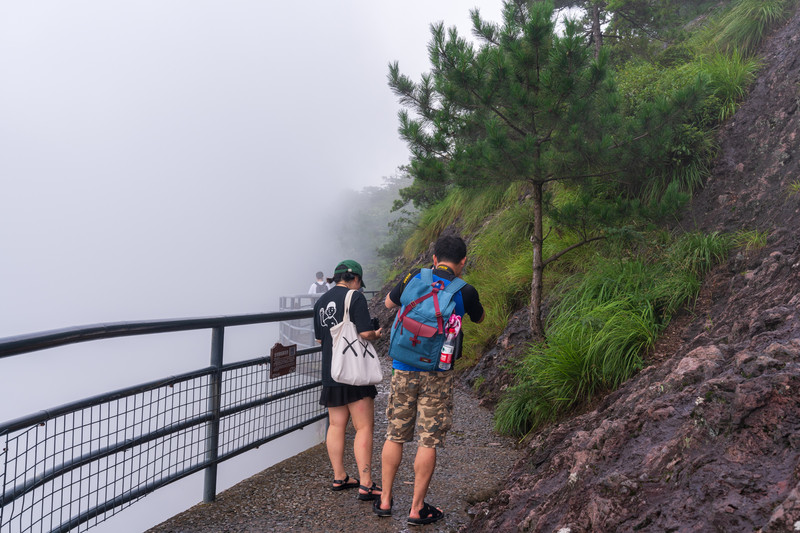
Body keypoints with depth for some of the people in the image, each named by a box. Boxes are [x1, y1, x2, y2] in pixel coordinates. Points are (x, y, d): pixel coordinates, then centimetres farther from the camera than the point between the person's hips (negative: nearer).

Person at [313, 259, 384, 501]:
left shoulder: (321, 302, 12)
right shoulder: (355, 298, -9)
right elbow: (366, 333, -16)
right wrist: (377, 334, 4)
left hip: (331, 372, 7)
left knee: (336, 425, 13)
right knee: (364, 427, -4)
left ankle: (339, 478, 21)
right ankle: (366, 485, -5)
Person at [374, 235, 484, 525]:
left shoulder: (414, 279, -1)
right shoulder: (465, 292, -5)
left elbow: (389, 303, 17)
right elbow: (479, 318, 16)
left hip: (403, 369, 3)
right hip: (437, 374, -2)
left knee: (395, 434, 13)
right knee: (428, 440, 4)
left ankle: (385, 500, 21)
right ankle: (417, 508, 10)